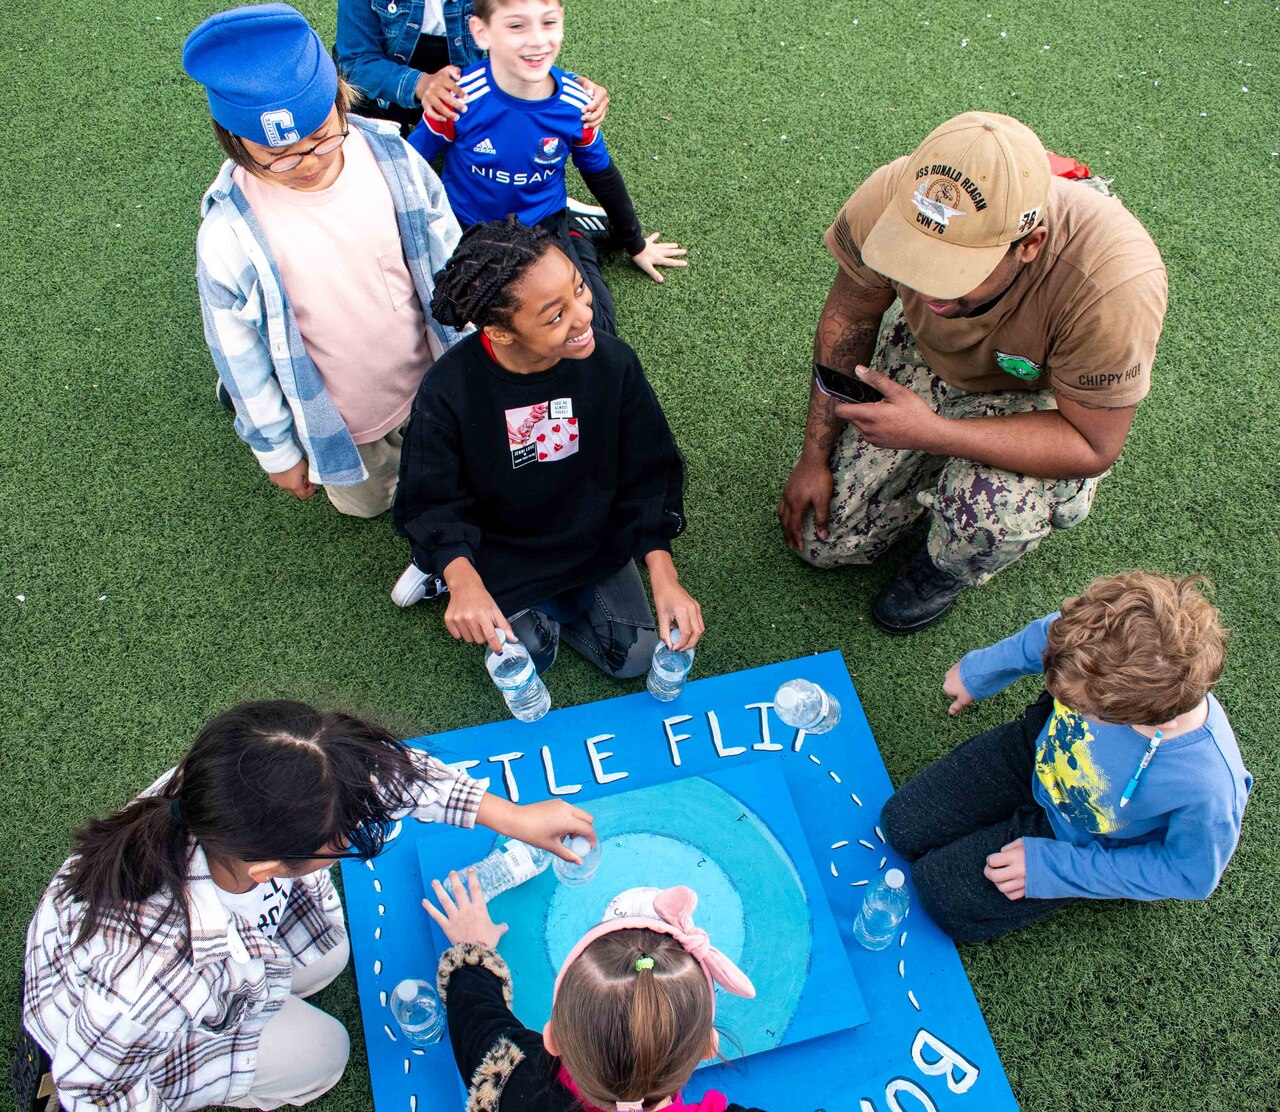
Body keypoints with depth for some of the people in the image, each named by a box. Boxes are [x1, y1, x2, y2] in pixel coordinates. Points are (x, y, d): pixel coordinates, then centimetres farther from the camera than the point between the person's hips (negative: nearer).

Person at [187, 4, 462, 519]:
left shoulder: (394, 160, -21)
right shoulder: (229, 236, -29)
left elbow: (448, 266, -5)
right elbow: (241, 359, -15)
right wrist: (276, 450, -4)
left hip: (429, 384, 3)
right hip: (342, 420, -2)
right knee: (368, 504, 25)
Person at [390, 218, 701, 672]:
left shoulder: (613, 362, -23)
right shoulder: (448, 392, -29)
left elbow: (649, 474, -13)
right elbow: (431, 502, -18)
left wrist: (664, 577, -23)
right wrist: (462, 579, -38)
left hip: (594, 541, 3)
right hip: (502, 556, -2)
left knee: (636, 656, 3)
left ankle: (545, 607, 24)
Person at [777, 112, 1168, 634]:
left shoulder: (1115, 283, -42)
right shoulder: (887, 200, -33)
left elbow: (1093, 446, -30)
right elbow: (849, 315, -12)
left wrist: (933, 433, -41)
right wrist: (815, 454, -7)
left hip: (1043, 397, -3)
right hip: (923, 355, 3)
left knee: (992, 510, -36)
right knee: (823, 541, 2)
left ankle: (946, 568, 3)